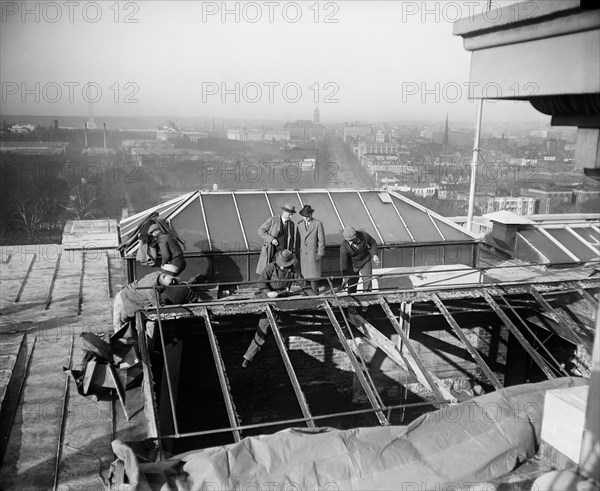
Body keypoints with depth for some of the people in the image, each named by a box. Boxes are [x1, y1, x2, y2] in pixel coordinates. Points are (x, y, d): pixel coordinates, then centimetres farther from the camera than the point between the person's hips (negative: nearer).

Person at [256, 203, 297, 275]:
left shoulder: (291, 224, 6)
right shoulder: (272, 220, -6)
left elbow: (291, 240, 14)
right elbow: (260, 231, -6)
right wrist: (271, 239, -17)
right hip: (270, 252, -3)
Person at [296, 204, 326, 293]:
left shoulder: (318, 224, -3)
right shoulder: (299, 225, 7)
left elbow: (321, 240, -4)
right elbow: (298, 240, 11)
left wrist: (320, 254, -9)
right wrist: (297, 253, 7)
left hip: (313, 255, -3)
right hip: (302, 255, 3)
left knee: (313, 275, -3)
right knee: (303, 275, 0)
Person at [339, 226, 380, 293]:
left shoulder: (364, 236, -24)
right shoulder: (344, 246, -29)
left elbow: (373, 243, -2)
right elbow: (343, 262, -22)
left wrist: (374, 255, -14)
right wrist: (345, 277, -24)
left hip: (365, 261, 1)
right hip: (353, 264, -1)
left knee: (367, 280, -4)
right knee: (352, 284, 0)